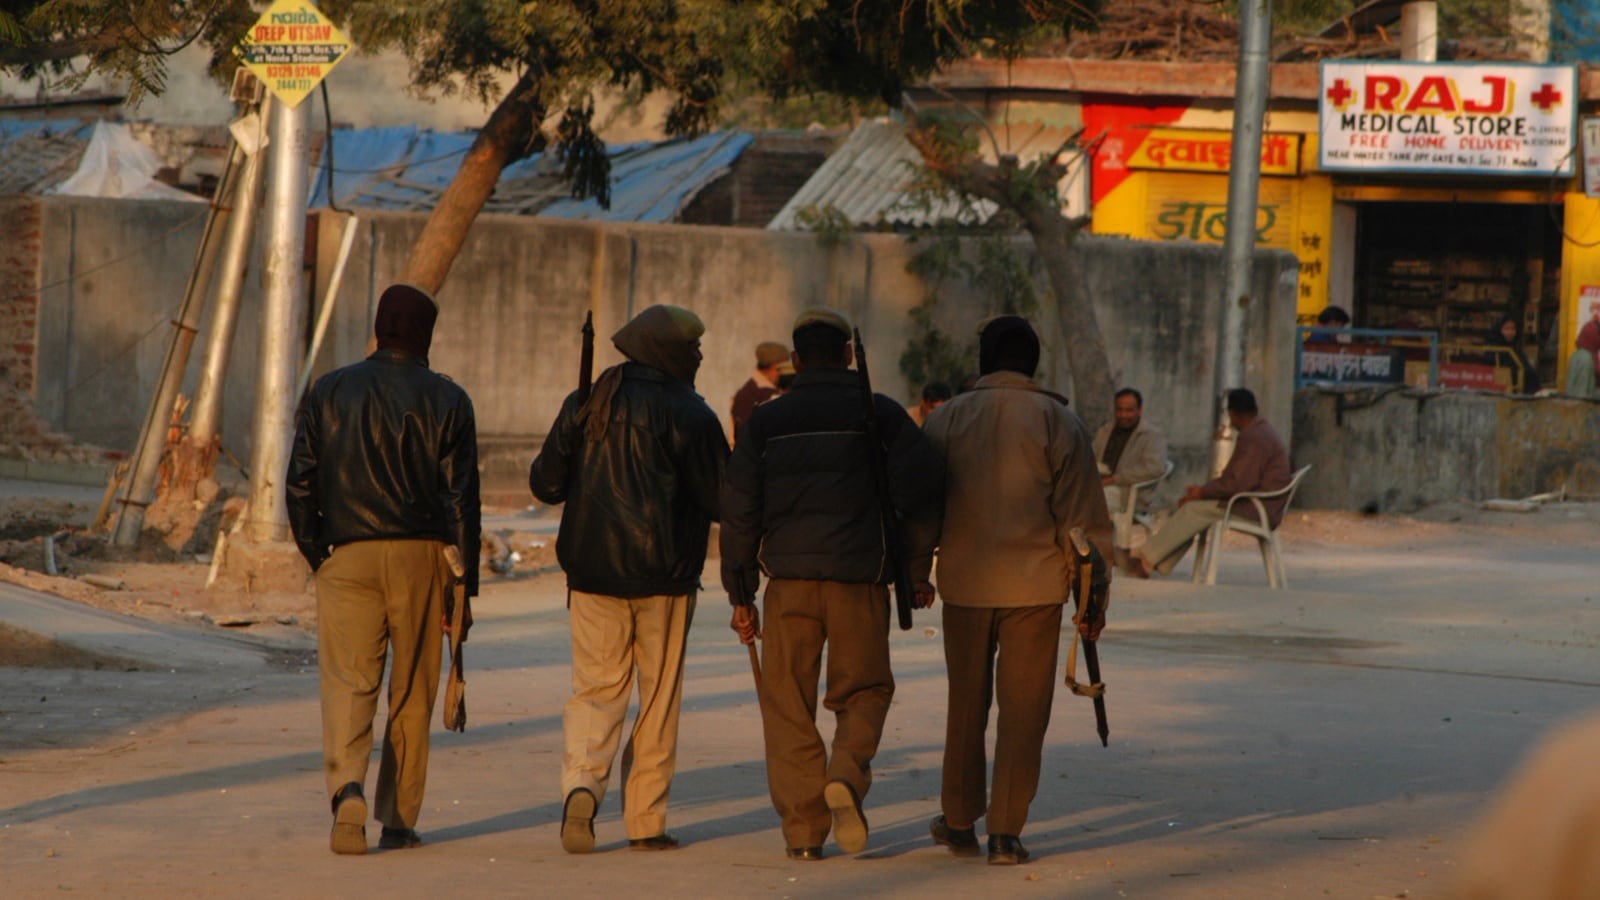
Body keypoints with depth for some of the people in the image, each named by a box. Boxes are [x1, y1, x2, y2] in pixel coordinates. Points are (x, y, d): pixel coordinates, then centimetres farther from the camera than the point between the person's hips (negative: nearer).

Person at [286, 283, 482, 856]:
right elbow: (461, 499, -1)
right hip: (420, 555, 0)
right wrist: (464, 588, 2)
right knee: (412, 693, 9)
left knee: (348, 683, -1)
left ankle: (347, 786, -27)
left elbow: (300, 483, 4)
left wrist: (316, 556, 15)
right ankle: (398, 820, 12)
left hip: (346, 556, 0)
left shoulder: (329, 393, 6)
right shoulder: (446, 401, 1)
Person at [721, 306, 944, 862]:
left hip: (789, 578, 1)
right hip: (860, 578, -1)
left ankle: (803, 830, 3)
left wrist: (741, 595, 8)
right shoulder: (881, 414, 5)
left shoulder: (767, 420, 8)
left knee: (788, 705, 8)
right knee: (862, 691, 13)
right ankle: (847, 775, -15)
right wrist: (918, 570, 5)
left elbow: (739, 509, 4)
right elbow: (922, 486, -5)